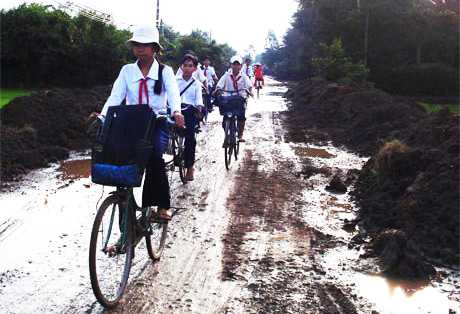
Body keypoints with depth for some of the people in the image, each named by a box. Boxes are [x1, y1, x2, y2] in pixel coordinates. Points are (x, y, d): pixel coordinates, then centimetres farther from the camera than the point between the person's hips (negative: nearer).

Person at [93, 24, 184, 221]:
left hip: (157, 123, -3)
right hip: (132, 123, 3)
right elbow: (115, 96, 0)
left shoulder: (165, 71, 6)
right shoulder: (127, 71, 12)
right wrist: (103, 115, -20)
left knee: (154, 155, -27)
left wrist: (176, 111, -35)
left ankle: (162, 205, -16)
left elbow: (173, 93, -12)